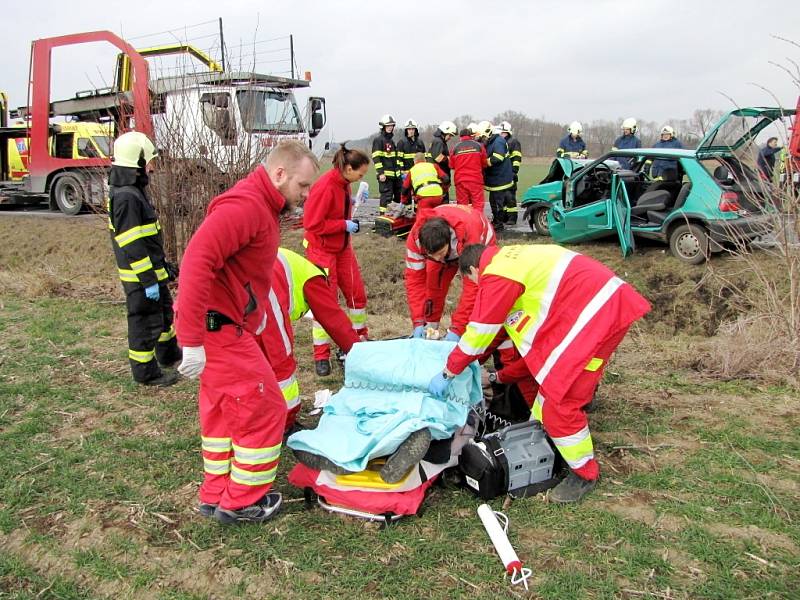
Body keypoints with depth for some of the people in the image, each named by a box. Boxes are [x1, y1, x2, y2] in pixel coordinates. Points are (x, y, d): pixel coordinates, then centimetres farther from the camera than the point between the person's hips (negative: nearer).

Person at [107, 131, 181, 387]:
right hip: (141, 277, -11)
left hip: (152, 270, 11)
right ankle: (145, 371, 16)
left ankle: (169, 354, 43)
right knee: (145, 321, 2)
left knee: (164, 311, 25)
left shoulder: (133, 191, 10)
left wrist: (162, 265, 23)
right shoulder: (126, 197, -23)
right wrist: (148, 281, -23)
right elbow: (132, 246, -25)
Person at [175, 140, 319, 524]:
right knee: (264, 410, 0)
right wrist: (192, 341, -29)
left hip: (222, 325, 10)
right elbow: (196, 262, -28)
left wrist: (256, 311, 11)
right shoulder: (245, 205, -20)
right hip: (217, 328, -10)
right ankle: (242, 502, 15)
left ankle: (216, 495, 34)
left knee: (223, 411, 20)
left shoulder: (261, 207, 13)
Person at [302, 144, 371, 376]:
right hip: (322, 250, -8)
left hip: (342, 248, 8)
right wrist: (344, 225, -21)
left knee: (357, 293, 13)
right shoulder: (325, 187, -24)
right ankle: (321, 356, 7)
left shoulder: (344, 184, 2)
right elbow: (312, 224, -24)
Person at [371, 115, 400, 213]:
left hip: (395, 173, 9)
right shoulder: (378, 139, -7)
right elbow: (376, 158, -14)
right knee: (386, 195, -8)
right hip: (385, 174, -9)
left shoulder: (391, 139, 19)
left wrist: (398, 170, 22)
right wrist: (380, 173, -20)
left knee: (399, 195, 11)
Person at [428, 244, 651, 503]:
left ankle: (585, 474, 13)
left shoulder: (495, 275, -11)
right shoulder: (509, 260, 17)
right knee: (549, 374, 20)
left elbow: (480, 333, -6)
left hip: (598, 310, -10)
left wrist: (447, 373, 5)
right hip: (598, 298, 10)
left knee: (558, 396, -4)